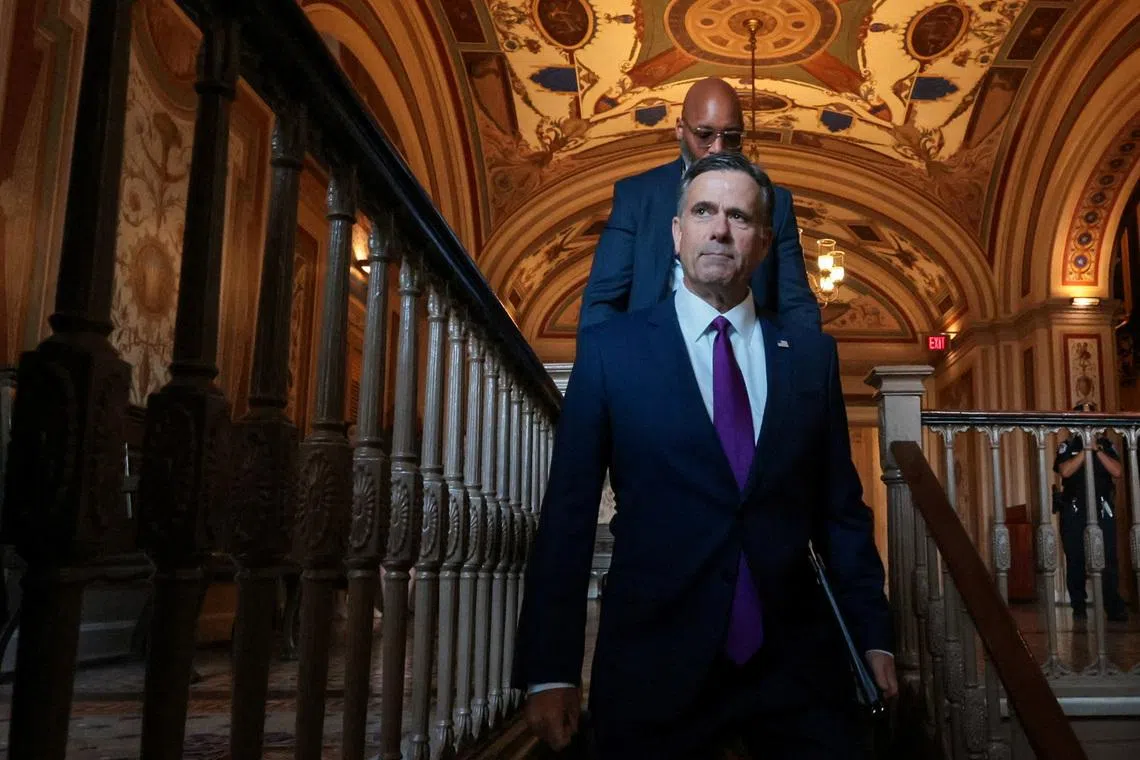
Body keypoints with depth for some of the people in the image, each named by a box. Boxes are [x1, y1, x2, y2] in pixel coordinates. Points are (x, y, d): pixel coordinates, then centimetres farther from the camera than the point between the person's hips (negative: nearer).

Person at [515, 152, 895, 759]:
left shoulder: (810, 354, 6)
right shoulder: (610, 349, -2)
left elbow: (841, 506, 9)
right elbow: (568, 514, -4)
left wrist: (872, 636, 6)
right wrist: (550, 670, -7)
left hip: (798, 664, 3)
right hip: (653, 664, -2)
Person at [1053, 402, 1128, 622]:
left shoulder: (1106, 445, 12)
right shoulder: (1067, 446, 6)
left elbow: (1117, 471, -3)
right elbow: (1065, 471, -11)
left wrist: (1097, 449, -10)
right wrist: (1085, 449, -13)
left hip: (1102, 509, 1)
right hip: (1074, 511, -1)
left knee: (1108, 560, -7)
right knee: (1076, 561, 3)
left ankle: (1114, 607, -5)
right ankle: (1079, 607, 9)